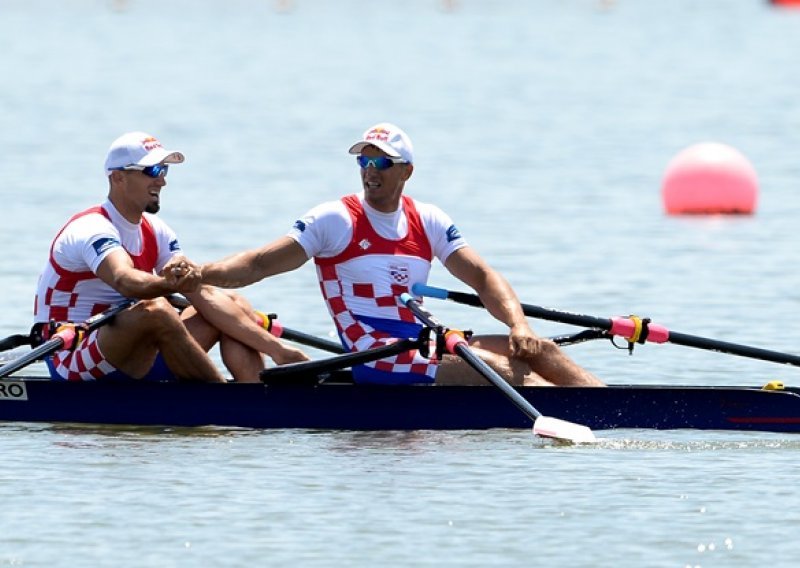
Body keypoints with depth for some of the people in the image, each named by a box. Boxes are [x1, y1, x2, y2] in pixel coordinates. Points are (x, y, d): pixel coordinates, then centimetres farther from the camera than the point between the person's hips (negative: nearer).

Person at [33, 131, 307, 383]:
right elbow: (124, 281, -39)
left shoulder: (155, 231, 9)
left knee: (233, 304, 2)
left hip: (137, 359, 9)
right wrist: (169, 285, -61)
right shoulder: (92, 230, -17)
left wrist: (274, 348, -9)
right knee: (154, 309, -36)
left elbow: (203, 293, 1)